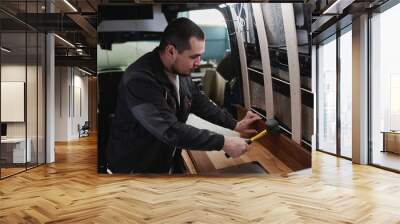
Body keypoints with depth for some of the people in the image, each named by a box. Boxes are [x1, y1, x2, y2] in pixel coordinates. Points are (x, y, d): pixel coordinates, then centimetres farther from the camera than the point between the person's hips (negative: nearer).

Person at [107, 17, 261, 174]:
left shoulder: (181, 70, -5)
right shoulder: (139, 80, -30)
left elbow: (199, 102, 9)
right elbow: (171, 131, -34)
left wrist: (235, 124, 2)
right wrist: (222, 143, -30)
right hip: (136, 167, -6)